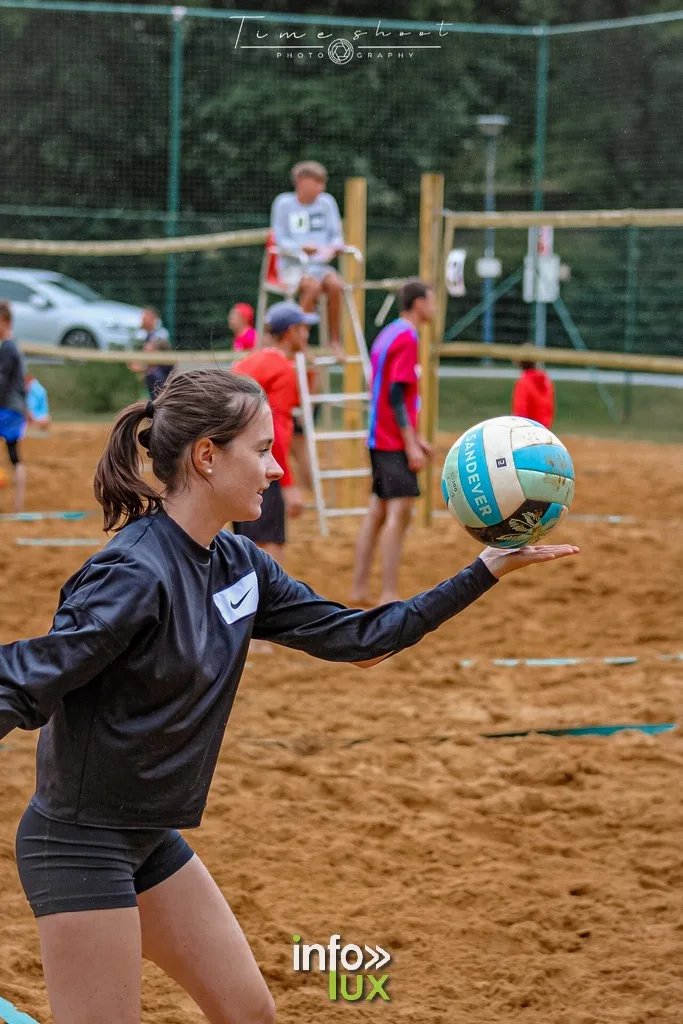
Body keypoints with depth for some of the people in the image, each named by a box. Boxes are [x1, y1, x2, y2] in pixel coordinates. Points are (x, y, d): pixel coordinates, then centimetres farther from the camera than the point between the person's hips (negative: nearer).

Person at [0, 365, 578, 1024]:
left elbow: (352, 636, 10)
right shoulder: (134, 575, -24)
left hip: (152, 839, 9)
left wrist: (487, 571, 10)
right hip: (79, 843, -9)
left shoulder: (237, 566, 3)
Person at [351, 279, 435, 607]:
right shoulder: (406, 338, -13)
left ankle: (360, 590, 16)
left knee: (378, 512, 13)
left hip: (380, 440, 10)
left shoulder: (388, 334, 16)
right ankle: (389, 597, -16)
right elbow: (397, 396, -20)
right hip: (395, 442, -10)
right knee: (399, 512, -12)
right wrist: (411, 444, -21)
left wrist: (415, 437, 25)